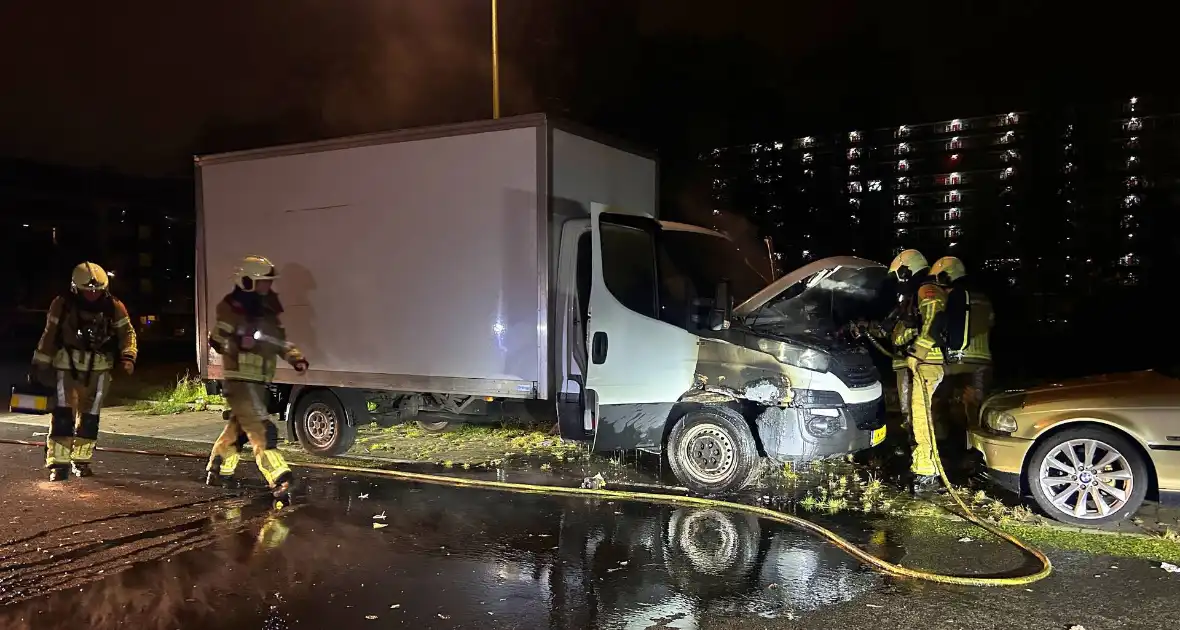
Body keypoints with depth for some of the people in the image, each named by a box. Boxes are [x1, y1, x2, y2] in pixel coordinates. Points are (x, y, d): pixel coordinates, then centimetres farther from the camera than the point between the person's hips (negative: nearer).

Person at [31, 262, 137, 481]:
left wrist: (128, 357, -15)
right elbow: (49, 336, 0)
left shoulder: (114, 307, -5)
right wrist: (40, 365, 3)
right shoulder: (62, 304, -8)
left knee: (90, 416, 8)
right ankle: (58, 463, -3)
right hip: (66, 366, -2)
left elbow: (127, 333, 2)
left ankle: (81, 461, 21)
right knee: (62, 415, -9)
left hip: (98, 369, 2)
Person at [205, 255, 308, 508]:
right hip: (240, 379, -9)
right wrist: (240, 343, -27)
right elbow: (216, 341, -10)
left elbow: (280, 340, 16)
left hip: (258, 380, 9)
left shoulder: (266, 309, 13)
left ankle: (217, 469, 39)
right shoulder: (232, 308, -10)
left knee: (238, 426, 22)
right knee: (262, 430, -15)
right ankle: (280, 481, -20)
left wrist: (295, 358, 0)